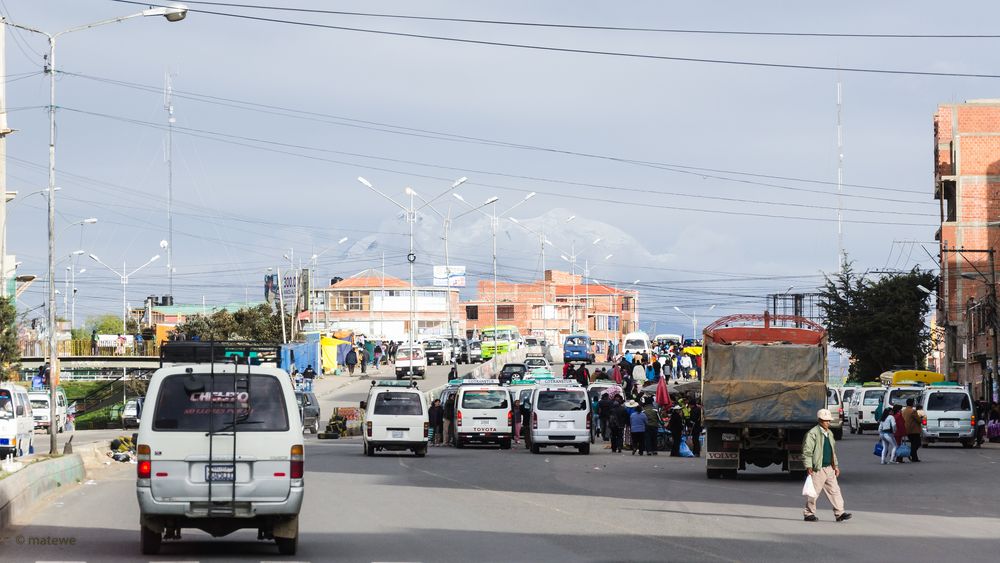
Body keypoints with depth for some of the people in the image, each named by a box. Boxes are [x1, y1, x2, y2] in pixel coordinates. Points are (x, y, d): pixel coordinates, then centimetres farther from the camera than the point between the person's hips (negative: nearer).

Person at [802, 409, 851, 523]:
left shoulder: (829, 434, 16)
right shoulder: (812, 434, -10)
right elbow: (807, 451, -13)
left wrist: (836, 466, 22)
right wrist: (808, 467, -19)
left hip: (829, 468, 8)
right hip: (817, 469, -8)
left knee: (834, 491, 3)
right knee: (814, 492, 0)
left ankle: (839, 513, 3)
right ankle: (809, 514, 10)